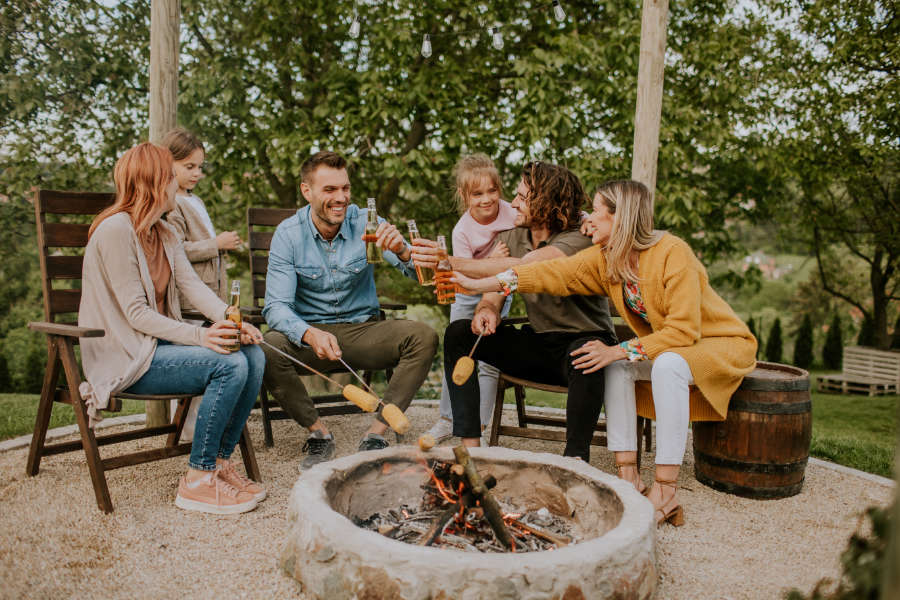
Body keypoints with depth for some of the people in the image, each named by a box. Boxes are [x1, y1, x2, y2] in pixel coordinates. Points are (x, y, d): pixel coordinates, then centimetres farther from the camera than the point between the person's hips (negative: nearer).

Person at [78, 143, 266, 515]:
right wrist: (198, 336, -31)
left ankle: (220, 462, -1)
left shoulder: (164, 232, 14)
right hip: (125, 356, -8)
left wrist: (231, 319, -19)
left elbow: (192, 285, 0)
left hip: (160, 341, 9)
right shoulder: (115, 230, -15)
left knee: (253, 355, -11)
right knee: (229, 365, -27)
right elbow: (136, 313, -20)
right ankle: (197, 481, -16)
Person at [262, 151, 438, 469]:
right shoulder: (288, 234, -8)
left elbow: (422, 275, -13)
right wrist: (311, 334, -37)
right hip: (309, 331, -1)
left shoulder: (366, 223, -6)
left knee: (423, 336, -24)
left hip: (363, 329, 1)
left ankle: (377, 432, -15)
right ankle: (318, 431, -8)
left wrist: (402, 252, -36)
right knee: (265, 349, -31)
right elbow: (276, 306, -16)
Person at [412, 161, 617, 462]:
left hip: (581, 342, -6)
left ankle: (575, 457, -28)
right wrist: (486, 310, -23)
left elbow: (522, 269, -35)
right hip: (537, 344, 6)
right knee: (459, 332, -10)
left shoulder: (580, 238, -19)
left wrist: (453, 262, -38)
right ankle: (470, 444, -12)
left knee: (586, 353, -41)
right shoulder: (511, 238, 4)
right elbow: (494, 292, 2)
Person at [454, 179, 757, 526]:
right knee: (616, 364, -17)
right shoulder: (604, 259, -6)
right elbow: (554, 274, -12)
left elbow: (683, 331, -28)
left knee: (667, 364, -34)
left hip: (724, 343, -6)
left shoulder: (672, 254, -26)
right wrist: (478, 285, -17)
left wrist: (621, 350, -32)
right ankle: (628, 475, -15)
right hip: (665, 347, 7)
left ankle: (664, 493, -31)